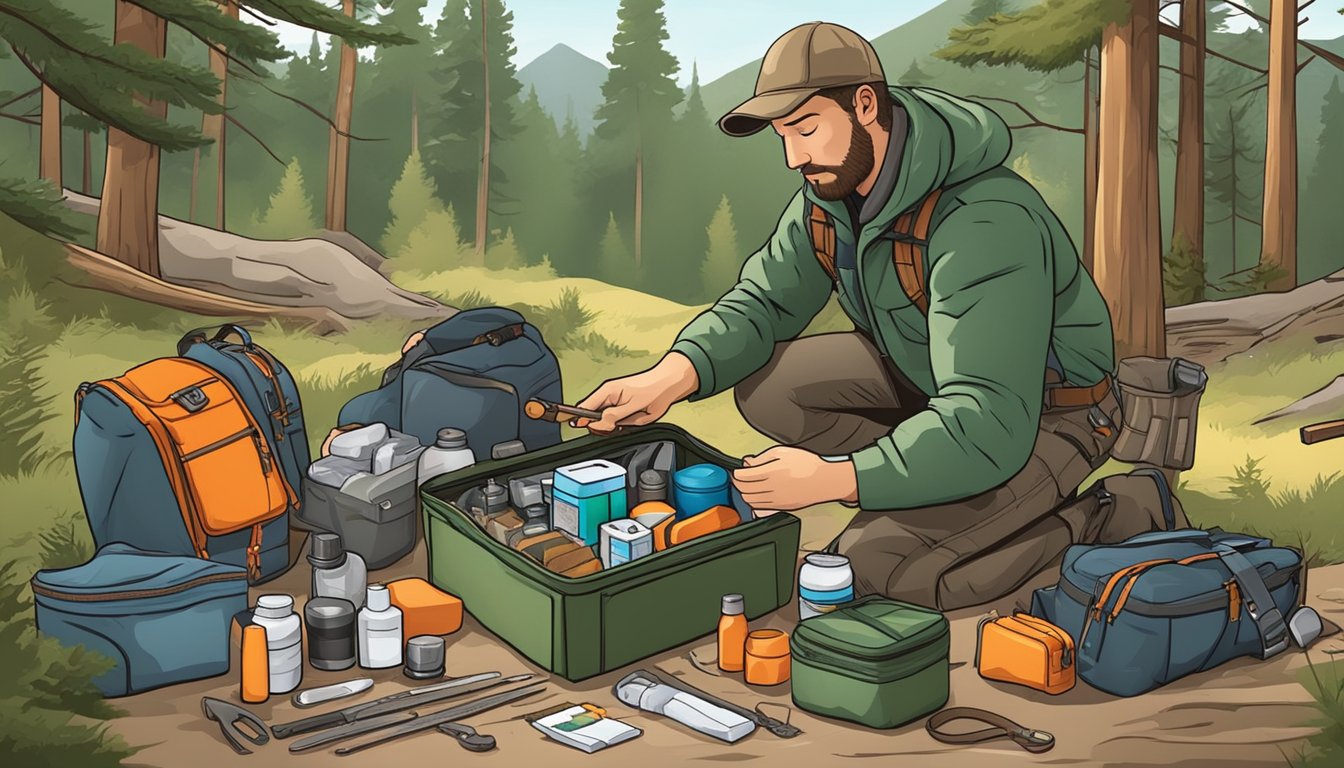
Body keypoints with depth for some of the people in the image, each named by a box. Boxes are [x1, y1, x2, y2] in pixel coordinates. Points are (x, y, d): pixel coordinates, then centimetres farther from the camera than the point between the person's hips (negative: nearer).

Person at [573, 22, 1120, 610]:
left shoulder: (984, 228, -34)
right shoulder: (829, 193, -7)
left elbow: (988, 427, -39)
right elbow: (763, 301, -3)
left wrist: (832, 479, -43)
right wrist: (670, 378, -23)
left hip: (1045, 415, -8)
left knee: (878, 563, -24)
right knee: (766, 386, -10)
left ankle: (1082, 523, -2)